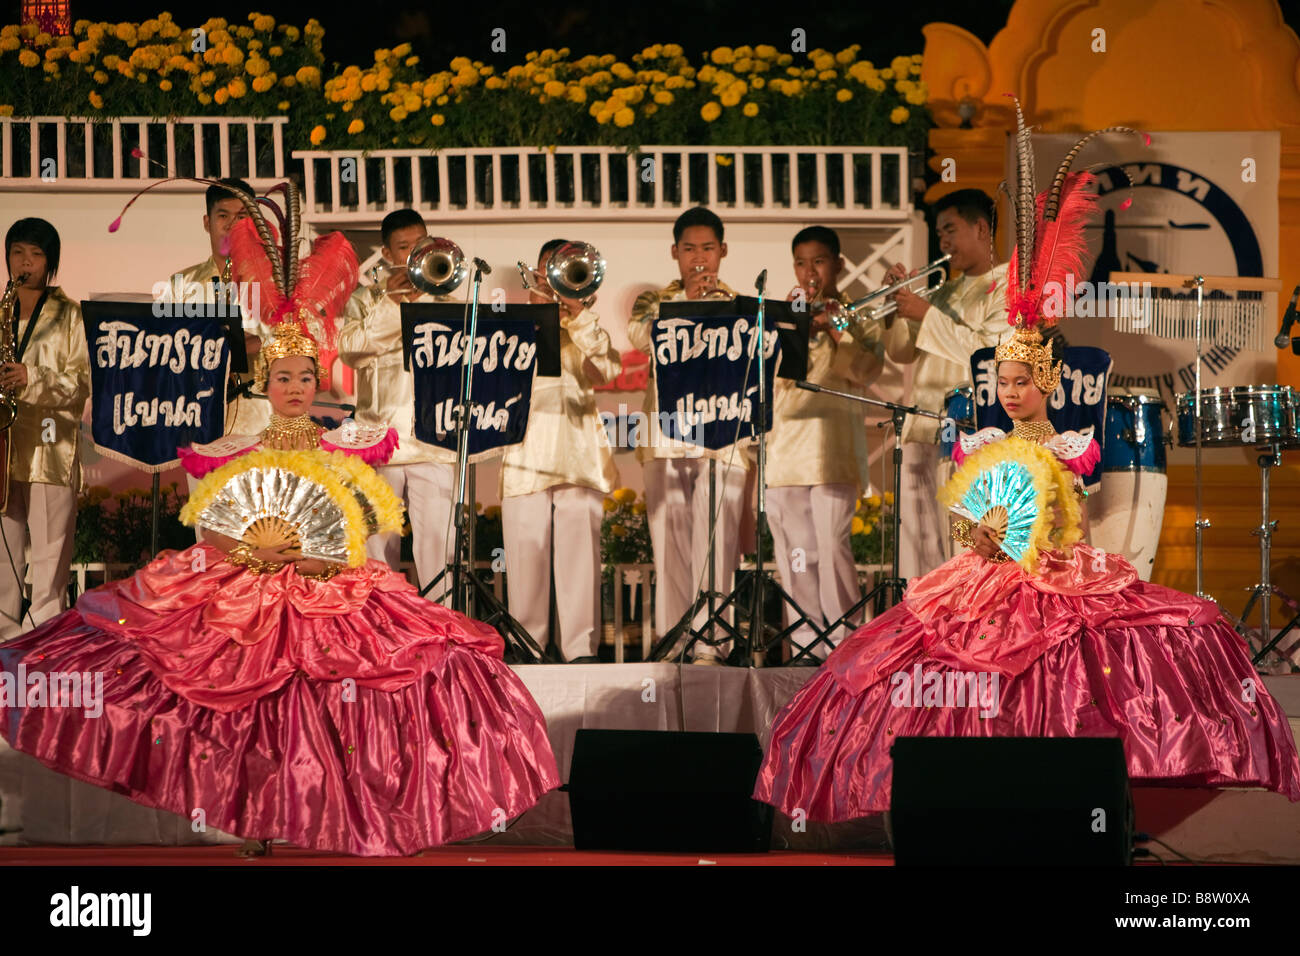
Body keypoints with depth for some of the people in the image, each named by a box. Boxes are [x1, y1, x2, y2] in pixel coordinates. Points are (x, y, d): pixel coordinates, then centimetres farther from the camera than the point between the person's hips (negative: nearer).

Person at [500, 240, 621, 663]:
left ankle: (581, 648, -8)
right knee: (527, 548, -5)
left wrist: (578, 314, -6)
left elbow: (607, 367, -1)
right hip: (529, 449, 0)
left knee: (581, 547, -8)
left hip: (579, 450, 0)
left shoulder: (588, 325, 19)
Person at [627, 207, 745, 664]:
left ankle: (709, 644, -11)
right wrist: (686, 299, -15)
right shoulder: (654, 301, 15)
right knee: (669, 542, 1)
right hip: (665, 436, 1)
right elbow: (641, 337, -6)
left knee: (715, 542, -10)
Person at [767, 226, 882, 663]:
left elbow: (866, 371, -6)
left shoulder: (858, 317, 9)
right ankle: (806, 644, 7)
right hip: (785, 444, 4)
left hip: (832, 445, -4)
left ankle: (844, 642, -12)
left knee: (831, 545, -15)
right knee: (794, 552, 2)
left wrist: (832, 330, -15)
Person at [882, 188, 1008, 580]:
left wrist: (926, 314, -13)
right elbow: (902, 353, 20)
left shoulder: (1009, 287, 0)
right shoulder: (947, 291, 23)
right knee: (916, 548, 6)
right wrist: (895, 307, 3)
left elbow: (989, 350, -15)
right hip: (921, 431, 8)